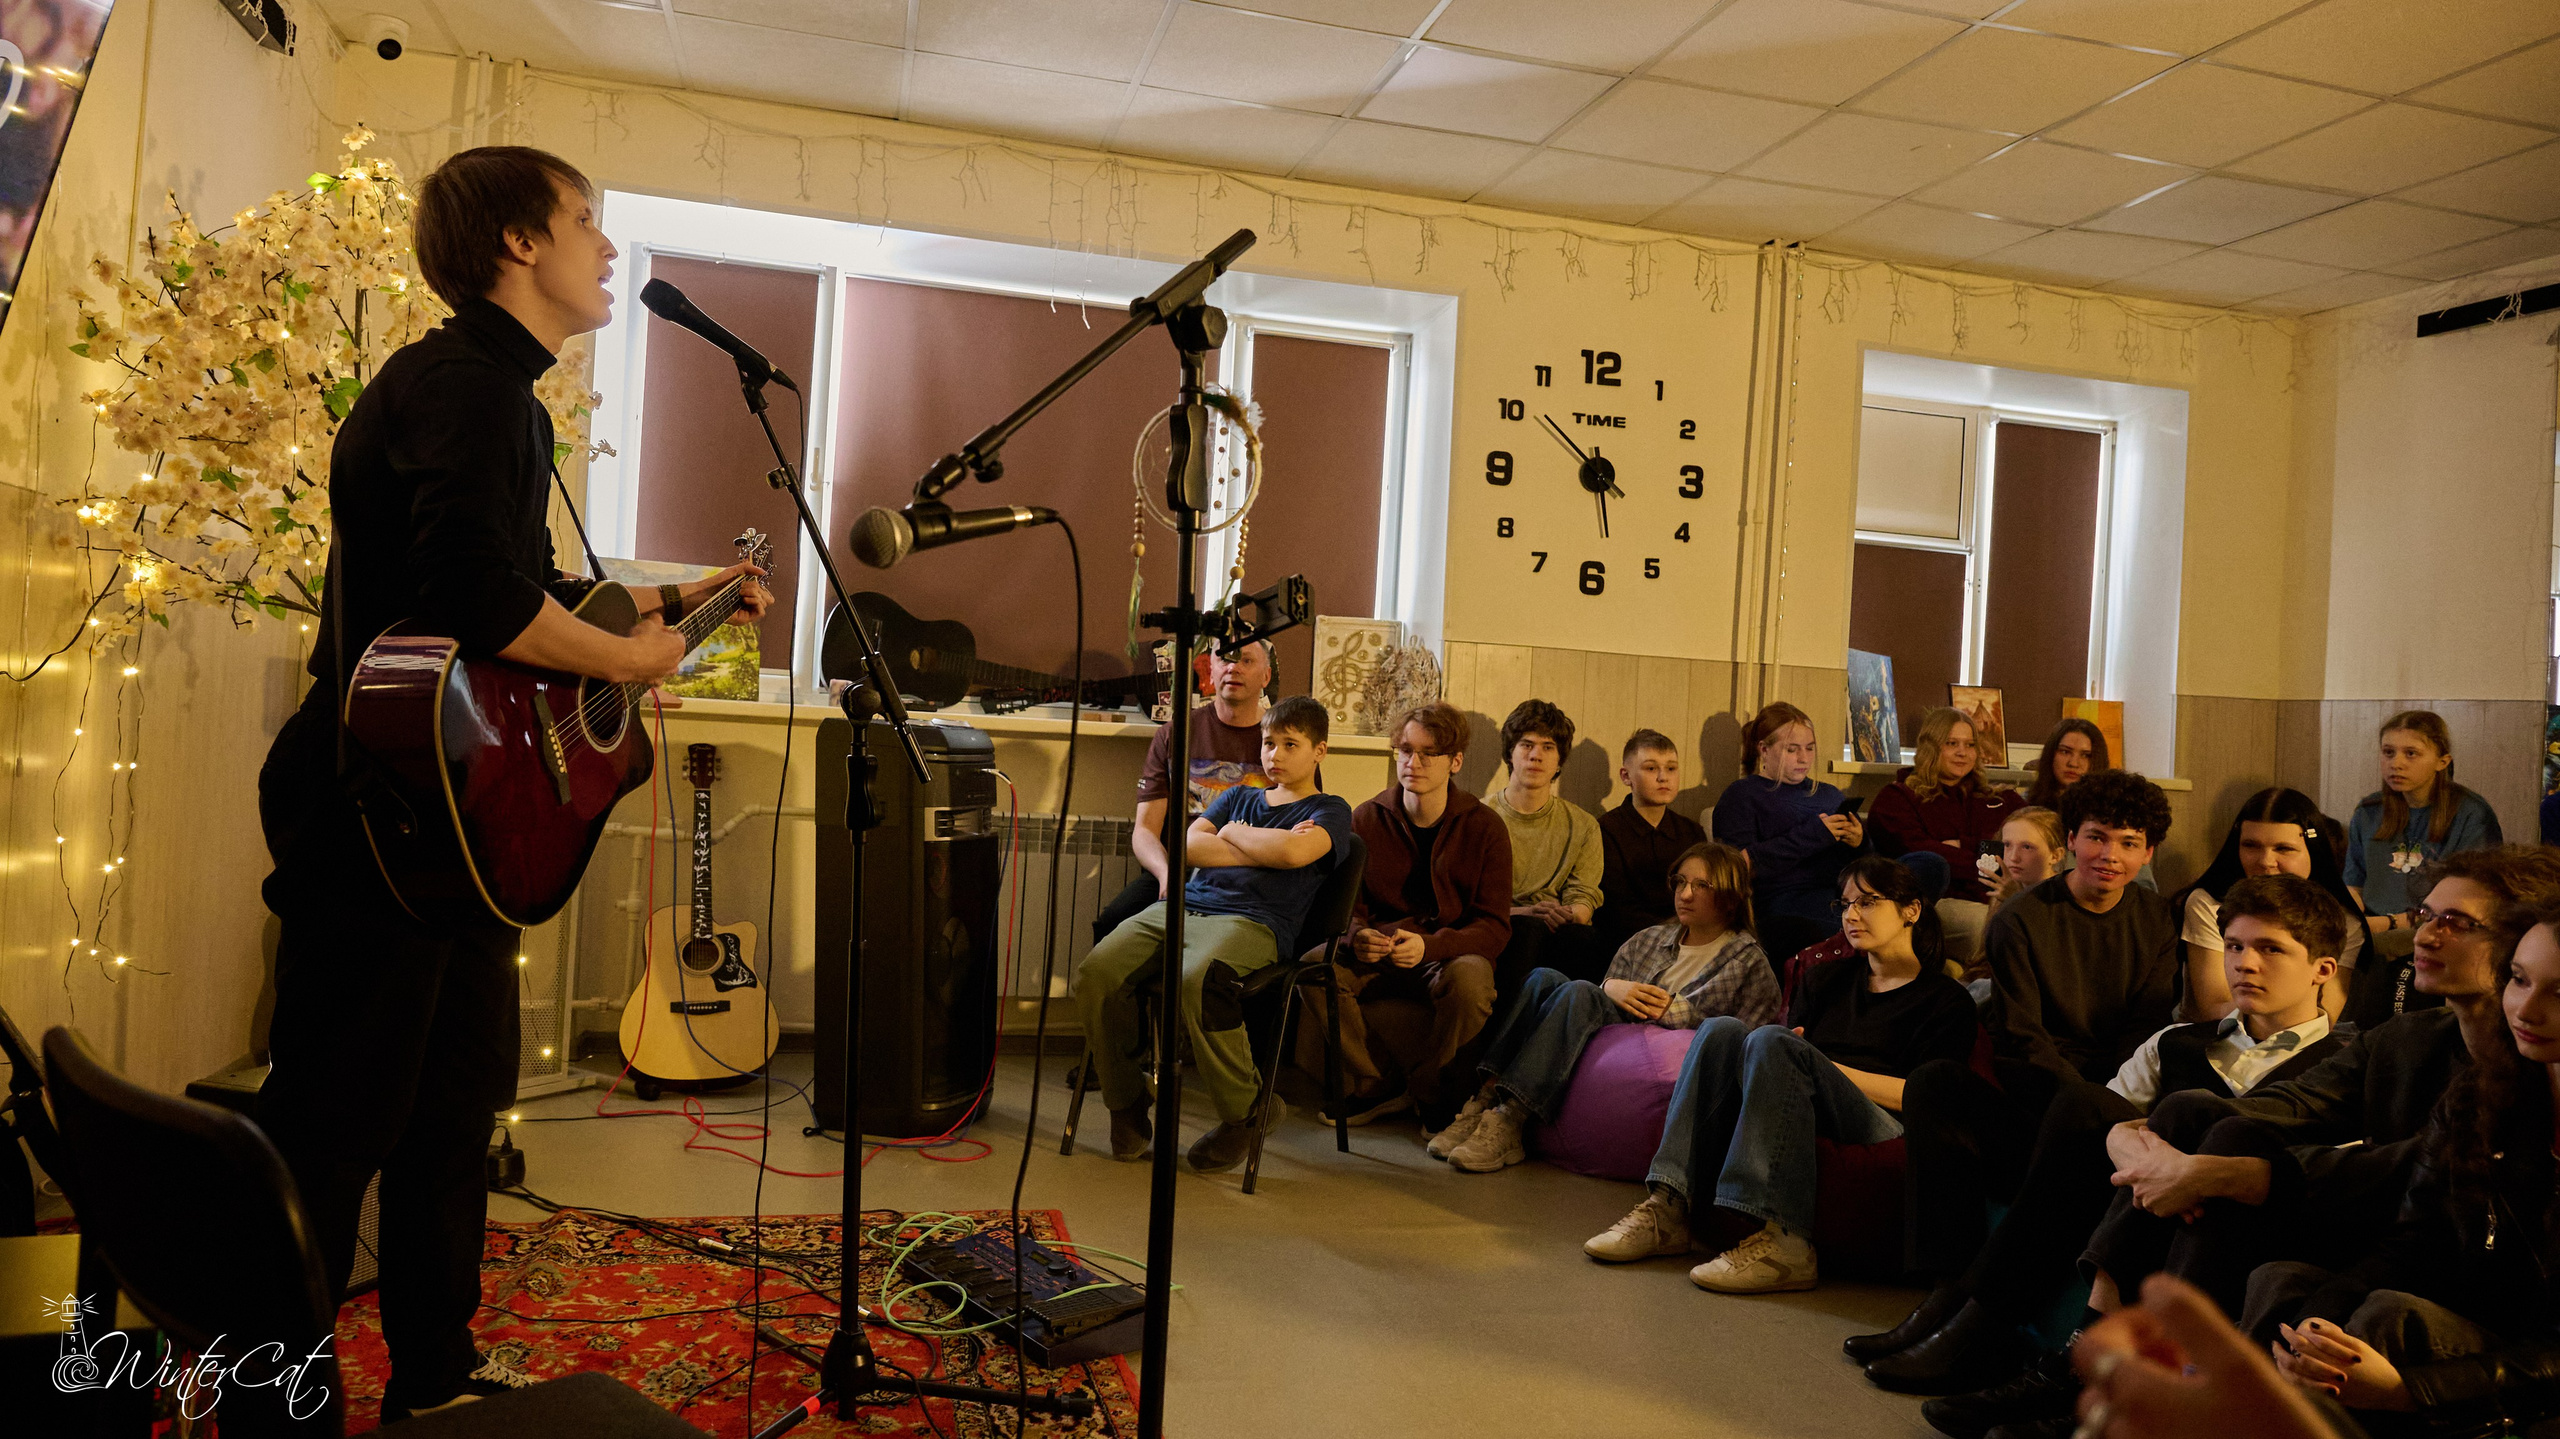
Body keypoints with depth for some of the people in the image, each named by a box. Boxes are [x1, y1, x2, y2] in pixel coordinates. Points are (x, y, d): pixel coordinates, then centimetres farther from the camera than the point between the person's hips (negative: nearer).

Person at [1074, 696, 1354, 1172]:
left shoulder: (1330, 811, 14)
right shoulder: (1238, 797, 30)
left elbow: (1293, 852, -10)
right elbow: (1190, 847, 12)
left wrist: (1233, 834, 8)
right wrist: (1264, 850, 4)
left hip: (1252, 922, -5)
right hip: (1183, 906, 5)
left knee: (1197, 981, -39)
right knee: (1095, 974, -22)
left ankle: (1247, 1111, -15)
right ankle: (1127, 1105, -2)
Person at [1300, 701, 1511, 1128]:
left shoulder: (1484, 828, -4)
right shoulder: (1367, 819, 2)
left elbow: (1494, 926, -8)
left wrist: (1428, 945, -28)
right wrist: (1357, 936, -20)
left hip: (1453, 953, -2)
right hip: (1378, 954, 2)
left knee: (1470, 979, -37)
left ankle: (1428, 1091, -9)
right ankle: (1372, 1089, -9)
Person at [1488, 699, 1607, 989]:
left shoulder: (1583, 826, 17)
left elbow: (1584, 897, 9)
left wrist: (1571, 915, -18)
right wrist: (1525, 912, -20)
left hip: (1557, 934, 2)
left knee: (1583, 938, -34)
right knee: (1526, 928, -37)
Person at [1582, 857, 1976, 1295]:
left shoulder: (1945, 999, 9)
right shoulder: (1825, 977, 27)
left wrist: (1826, 1068, -8)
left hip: (1884, 1129, -5)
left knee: (1771, 1041, -30)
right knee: (1722, 1030, -21)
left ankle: (1783, 1242, -41)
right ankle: (1670, 1209, -32)